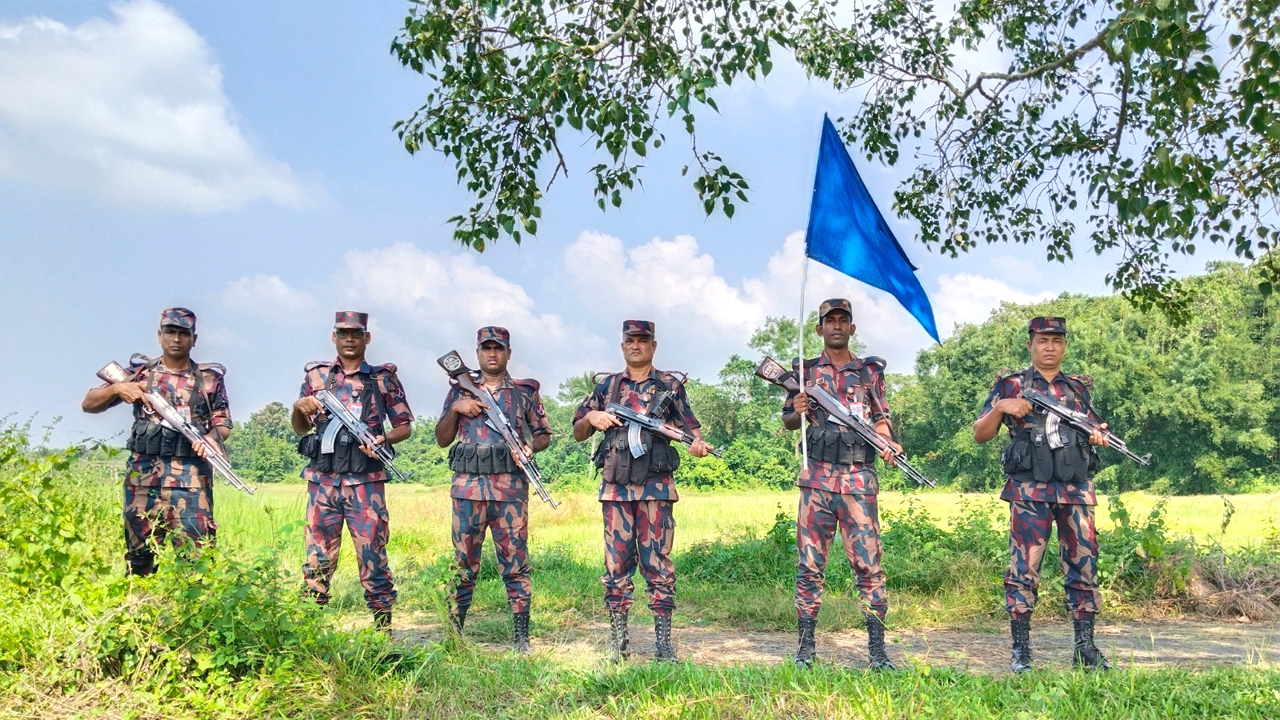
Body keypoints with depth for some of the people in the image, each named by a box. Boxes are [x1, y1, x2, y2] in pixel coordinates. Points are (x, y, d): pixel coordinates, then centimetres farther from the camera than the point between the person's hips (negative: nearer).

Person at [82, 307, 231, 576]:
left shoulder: (209, 378, 10)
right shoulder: (140, 371, 11)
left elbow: (223, 423, 12)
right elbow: (89, 404, 11)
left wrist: (213, 436, -10)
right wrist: (116, 388, -8)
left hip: (191, 476, -1)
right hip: (142, 474, 2)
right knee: (139, 552, 8)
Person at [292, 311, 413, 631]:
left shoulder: (384, 378, 7)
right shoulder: (317, 375, 12)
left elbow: (404, 426, 10)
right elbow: (300, 428, 16)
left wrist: (384, 439, -10)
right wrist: (300, 408, -6)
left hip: (366, 482, -2)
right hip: (323, 480, 2)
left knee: (373, 553, -2)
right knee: (318, 557, 6)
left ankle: (383, 625, 7)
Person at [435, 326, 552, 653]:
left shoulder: (525, 392, 10)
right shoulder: (460, 390, 14)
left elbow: (544, 435, 13)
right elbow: (442, 439, 13)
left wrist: (530, 447, -9)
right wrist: (455, 409, -3)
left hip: (510, 489, -1)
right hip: (467, 488, 1)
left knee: (515, 563, 0)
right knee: (463, 564, 6)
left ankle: (521, 637, 8)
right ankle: (453, 633, 18)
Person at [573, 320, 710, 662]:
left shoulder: (670, 385, 8)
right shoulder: (605, 386, 13)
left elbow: (690, 426, 8)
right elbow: (578, 434, 15)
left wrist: (698, 442, -14)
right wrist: (591, 418, -7)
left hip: (656, 488, -2)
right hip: (615, 488, 2)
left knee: (658, 562, 0)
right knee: (617, 562, 4)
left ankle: (663, 638, 7)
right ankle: (617, 636, 13)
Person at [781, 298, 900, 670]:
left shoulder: (870, 371, 11)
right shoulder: (805, 371, 11)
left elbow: (880, 418, 11)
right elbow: (787, 421, 14)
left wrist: (888, 443, -10)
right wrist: (798, 411, -9)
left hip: (859, 479, 0)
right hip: (817, 478, 1)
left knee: (868, 563, -2)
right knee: (810, 563, 3)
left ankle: (877, 648, 5)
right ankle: (806, 645, 12)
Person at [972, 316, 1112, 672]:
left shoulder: (1081, 387, 16)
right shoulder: (1011, 385, 6)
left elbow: (1094, 430, 23)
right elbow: (980, 435, 4)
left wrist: (1099, 437, 0)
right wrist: (1000, 407, -14)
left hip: (1077, 491, 4)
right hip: (1030, 491, -3)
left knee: (1084, 565, 4)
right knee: (1024, 568, -4)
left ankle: (1085, 646, 15)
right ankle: (1021, 649, 4)